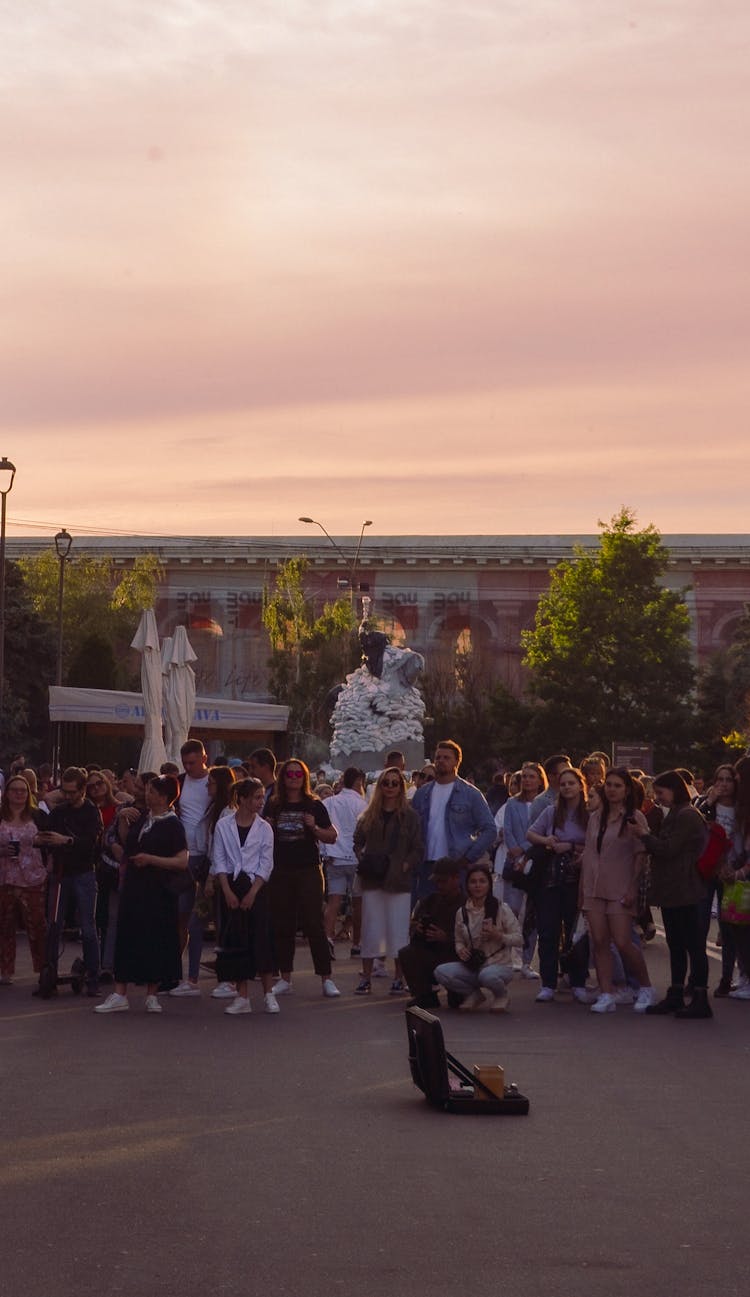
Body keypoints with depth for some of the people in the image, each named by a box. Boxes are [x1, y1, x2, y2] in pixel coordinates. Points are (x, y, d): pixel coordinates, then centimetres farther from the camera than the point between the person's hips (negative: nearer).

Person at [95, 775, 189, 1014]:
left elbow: (182, 861, -17)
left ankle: (151, 995, 12)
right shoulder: (142, 819, 11)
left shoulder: (172, 825, -8)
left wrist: (150, 859, -18)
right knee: (126, 939, 2)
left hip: (157, 892, -6)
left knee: (155, 940, 1)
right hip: (134, 889, 6)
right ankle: (119, 995, 3)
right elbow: (126, 848, 25)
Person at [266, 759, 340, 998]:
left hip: (308, 871, -3)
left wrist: (314, 828, -15)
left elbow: (332, 836, 2)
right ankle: (285, 978, 15)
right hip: (280, 872, 3)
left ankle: (326, 978, -5)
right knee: (282, 926, 6)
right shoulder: (274, 806, 9)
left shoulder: (313, 805, 2)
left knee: (314, 924, -7)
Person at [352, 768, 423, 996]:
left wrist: (405, 866, -13)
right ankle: (366, 978, 8)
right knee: (370, 930, 4)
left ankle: (398, 978, 8)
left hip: (399, 881, -2)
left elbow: (417, 849, 0)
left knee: (398, 932, 0)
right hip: (372, 881, 2)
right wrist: (362, 860, -4)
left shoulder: (409, 816, 2)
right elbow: (357, 842, 14)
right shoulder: (369, 815, 11)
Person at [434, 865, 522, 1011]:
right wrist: (460, 949, -8)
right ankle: (474, 995, 5)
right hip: (472, 965, 4)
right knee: (441, 972, -22)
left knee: (487, 975, -40)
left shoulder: (501, 909, -6)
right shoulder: (462, 912, 4)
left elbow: (519, 939, -3)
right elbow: (458, 940, 16)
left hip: (499, 965, -4)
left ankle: (501, 995, -1)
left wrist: (499, 936, -22)